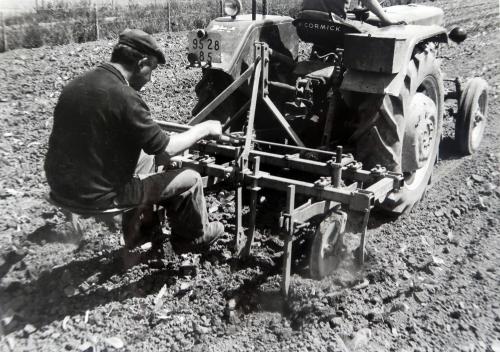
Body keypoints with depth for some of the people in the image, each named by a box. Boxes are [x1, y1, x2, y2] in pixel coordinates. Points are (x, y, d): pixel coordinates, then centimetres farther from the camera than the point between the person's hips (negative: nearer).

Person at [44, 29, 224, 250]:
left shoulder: (78, 84, 2)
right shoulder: (123, 96, -23)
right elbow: (166, 150, -16)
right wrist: (204, 129, -1)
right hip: (97, 195, -8)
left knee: (145, 156, 28)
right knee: (190, 180, 3)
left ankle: (139, 231, 35)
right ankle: (196, 236, 30)